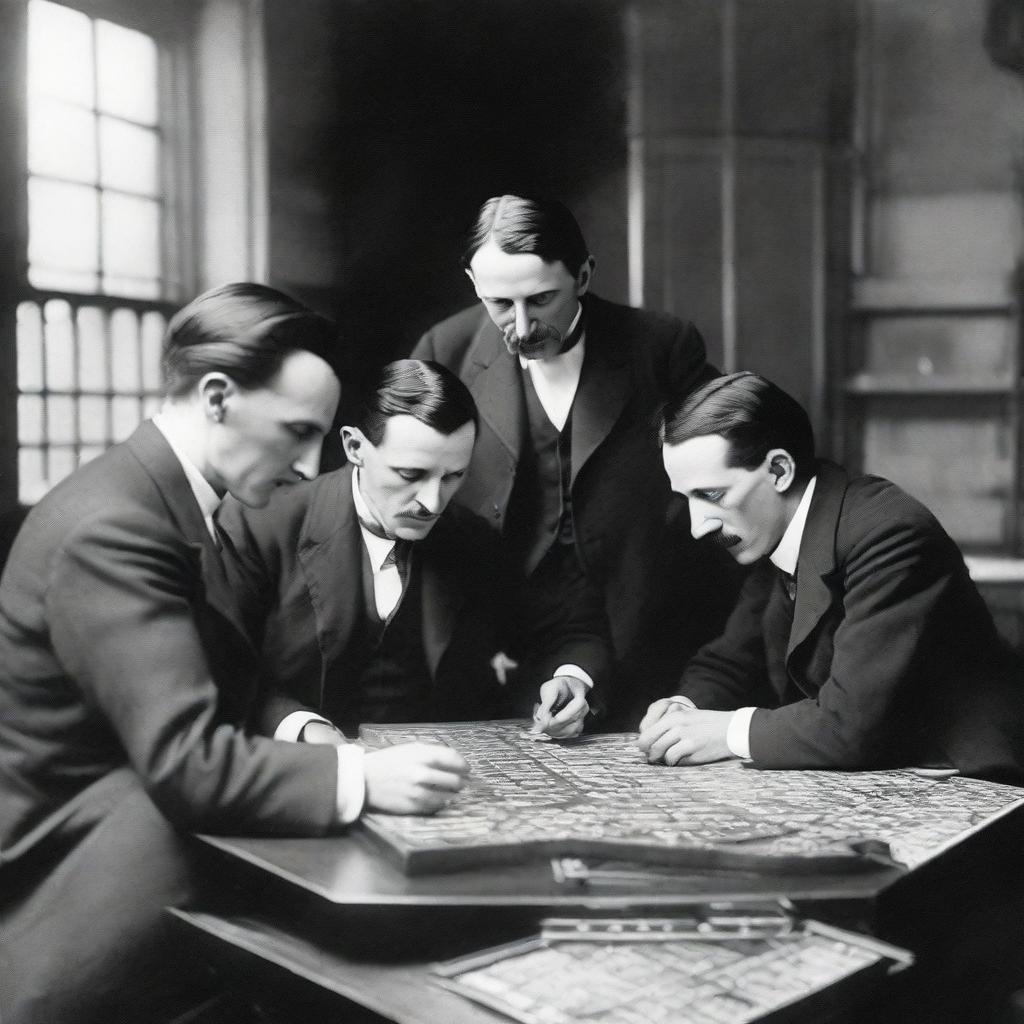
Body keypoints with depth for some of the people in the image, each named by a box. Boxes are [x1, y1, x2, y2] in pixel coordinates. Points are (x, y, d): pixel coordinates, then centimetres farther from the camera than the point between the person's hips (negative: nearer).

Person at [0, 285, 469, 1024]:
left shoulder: (179, 503, 7)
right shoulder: (108, 531, -22)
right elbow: (185, 762, -27)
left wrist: (297, 727, -1)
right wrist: (360, 777, -29)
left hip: (158, 836, 8)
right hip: (85, 903, -8)